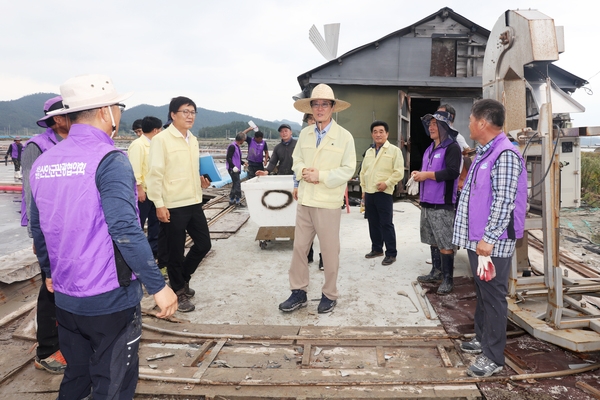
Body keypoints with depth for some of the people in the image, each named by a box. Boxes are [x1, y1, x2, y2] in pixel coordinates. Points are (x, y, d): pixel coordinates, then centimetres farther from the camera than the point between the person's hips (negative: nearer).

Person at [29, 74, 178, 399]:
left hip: (65, 297, 7)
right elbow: (125, 231, -25)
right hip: (110, 299, -7)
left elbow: (38, 228, 12)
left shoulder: (43, 162, 4)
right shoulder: (109, 160, -17)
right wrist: (158, 286, -20)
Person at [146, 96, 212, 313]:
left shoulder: (193, 140, 12)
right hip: (173, 206, -7)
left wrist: (202, 180, 3)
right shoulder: (161, 139, -10)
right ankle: (179, 292, 25)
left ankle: (183, 279, 36)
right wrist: (159, 204, -17)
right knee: (176, 252, 5)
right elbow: (155, 174, -13)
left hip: (194, 203, 7)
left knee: (204, 244, 13)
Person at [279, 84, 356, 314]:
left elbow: (347, 170, -9)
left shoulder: (345, 136, -5)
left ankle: (329, 295, 22)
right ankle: (299, 292, 23)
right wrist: (303, 171, -11)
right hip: (304, 201, 5)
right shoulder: (304, 134, 10)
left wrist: (320, 176, -17)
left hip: (328, 203, -4)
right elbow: (296, 161, 12)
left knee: (329, 251, 6)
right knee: (299, 247, 9)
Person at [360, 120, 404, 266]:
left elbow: (399, 172, -9)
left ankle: (391, 254, 4)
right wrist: (363, 189, 15)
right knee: (373, 223, 13)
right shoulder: (369, 152, 15)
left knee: (386, 224, -4)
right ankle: (376, 249, 26)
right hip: (369, 193, 6)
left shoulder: (394, 150, -4)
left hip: (384, 193, -6)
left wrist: (387, 183, -19)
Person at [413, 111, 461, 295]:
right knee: (434, 241, 16)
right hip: (427, 203, 9)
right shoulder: (430, 149, 19)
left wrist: (427, 175, -18)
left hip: (443, 204, -9)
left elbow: (452, 172, -22)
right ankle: (436, 272, 28)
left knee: (445, 244, -4)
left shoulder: (452, 147, -9)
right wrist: (419, 174, 5)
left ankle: (448, 278, 5)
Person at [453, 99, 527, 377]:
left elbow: (504, 201, -22)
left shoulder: (505, 154, -17)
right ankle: (482, 338, 34)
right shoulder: (484, 152, 13)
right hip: (477, 238, 10)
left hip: (493, 242, -9)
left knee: (493, 295, 0)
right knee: (482, 291, 19)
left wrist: (488, 238, -23)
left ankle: (492, 357, 11)